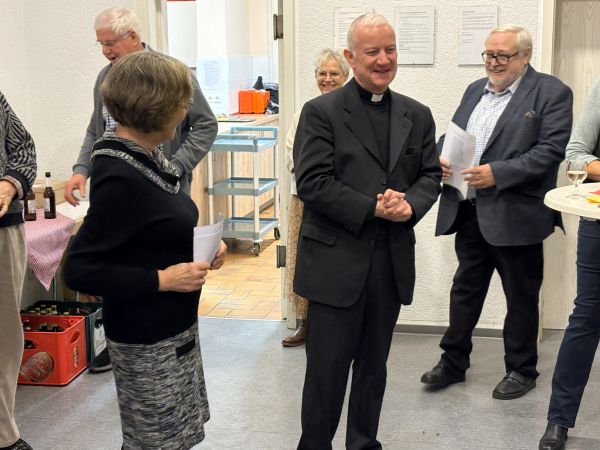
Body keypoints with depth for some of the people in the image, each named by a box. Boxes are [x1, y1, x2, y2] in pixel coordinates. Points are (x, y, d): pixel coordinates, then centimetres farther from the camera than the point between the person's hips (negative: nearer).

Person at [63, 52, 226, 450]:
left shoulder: (146, 155, 2)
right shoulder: (120, 178, -25)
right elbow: (79, 270, -24)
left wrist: (199, 245, 0)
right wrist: (161, 280, -23)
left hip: (174, 327, 9)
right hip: (146, 341, -9)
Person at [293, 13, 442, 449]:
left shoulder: (417, 115, 10)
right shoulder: (320, 112, -5)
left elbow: (431, 175, 9)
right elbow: (311, 182, -13)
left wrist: (410, 204, -13)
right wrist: (373, 207, -18)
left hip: (393, 262, 5)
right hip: (337, 261, -4)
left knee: (374, 366, 17)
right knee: (327, 369, 3)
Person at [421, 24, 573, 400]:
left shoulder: (551, 93, -6)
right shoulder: (476, 90, 14)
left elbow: (552, 150, -15)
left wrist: (498, 172, -23)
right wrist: (442, 158, -6)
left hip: (514, 215, -6)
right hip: (469, 211, 6)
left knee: (521, 296, 8)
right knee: (465, 289, 15)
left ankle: (522, 370, 23)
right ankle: (453, 362, 27)